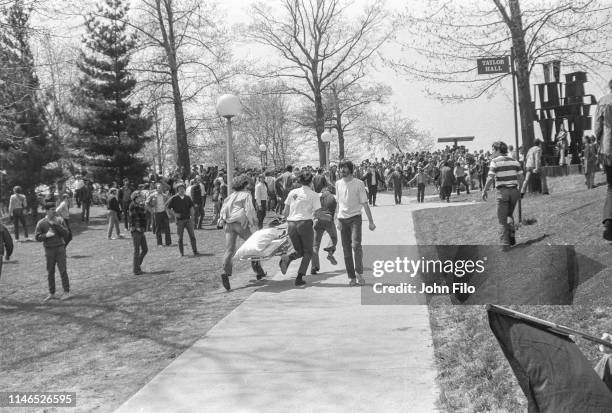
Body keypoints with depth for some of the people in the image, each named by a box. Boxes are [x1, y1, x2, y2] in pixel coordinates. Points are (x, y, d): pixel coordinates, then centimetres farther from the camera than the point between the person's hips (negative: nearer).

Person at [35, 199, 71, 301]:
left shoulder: (59, 220, 0)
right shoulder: (41, 223, -2)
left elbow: (66, 234, -5)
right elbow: (37, 237, 0)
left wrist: (56, 225, -14)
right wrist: (46, 235, -18)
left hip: (60, 248, -1)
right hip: (49, 249, 1)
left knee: (63, 270, -2)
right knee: (50, 272, 7)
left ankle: (66, 292, 6)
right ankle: (51, 293, 16)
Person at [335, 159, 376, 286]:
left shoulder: (358, 183, -5)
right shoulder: (338, 184, 8)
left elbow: (365, 204, -3)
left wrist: (370, 221, -3)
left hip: (355, 217, -4)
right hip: (343, 219, 4)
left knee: (356, 244, -21)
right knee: (346, 249, 4)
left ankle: (359, 272, -6)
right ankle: (351, 277, 11)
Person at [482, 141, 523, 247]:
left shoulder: (495, 161, -6)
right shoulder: (514, 161, 9)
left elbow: (490, 178, -14)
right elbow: (521, 177, 7)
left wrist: (484, 191, -6)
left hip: (502, 191, -5)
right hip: (514, 190, 5)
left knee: (502, 219, 3)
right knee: (509, 215, 23)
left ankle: (505, 243, 0)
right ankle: (511, 235, 8)